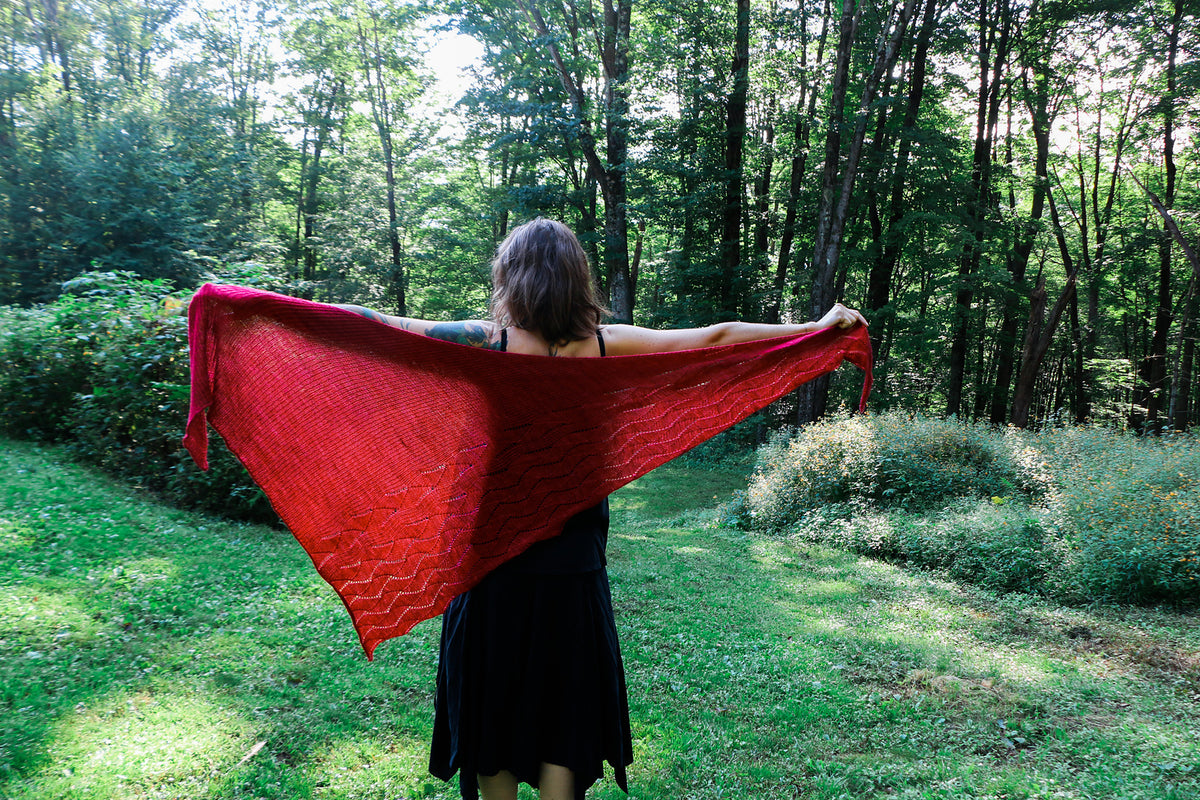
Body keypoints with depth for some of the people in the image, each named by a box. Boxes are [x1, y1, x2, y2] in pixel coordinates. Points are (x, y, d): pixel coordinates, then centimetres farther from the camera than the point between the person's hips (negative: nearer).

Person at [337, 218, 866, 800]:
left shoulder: (486, 341, -10)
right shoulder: (605, 345, -5)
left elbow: (382, 325, -4)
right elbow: (716, 336, 2)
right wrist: (817, 325, 13)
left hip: (492, 562, -1)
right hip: (572, 567, 2)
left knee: (487, 715, 14)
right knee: (564, 723, 15)